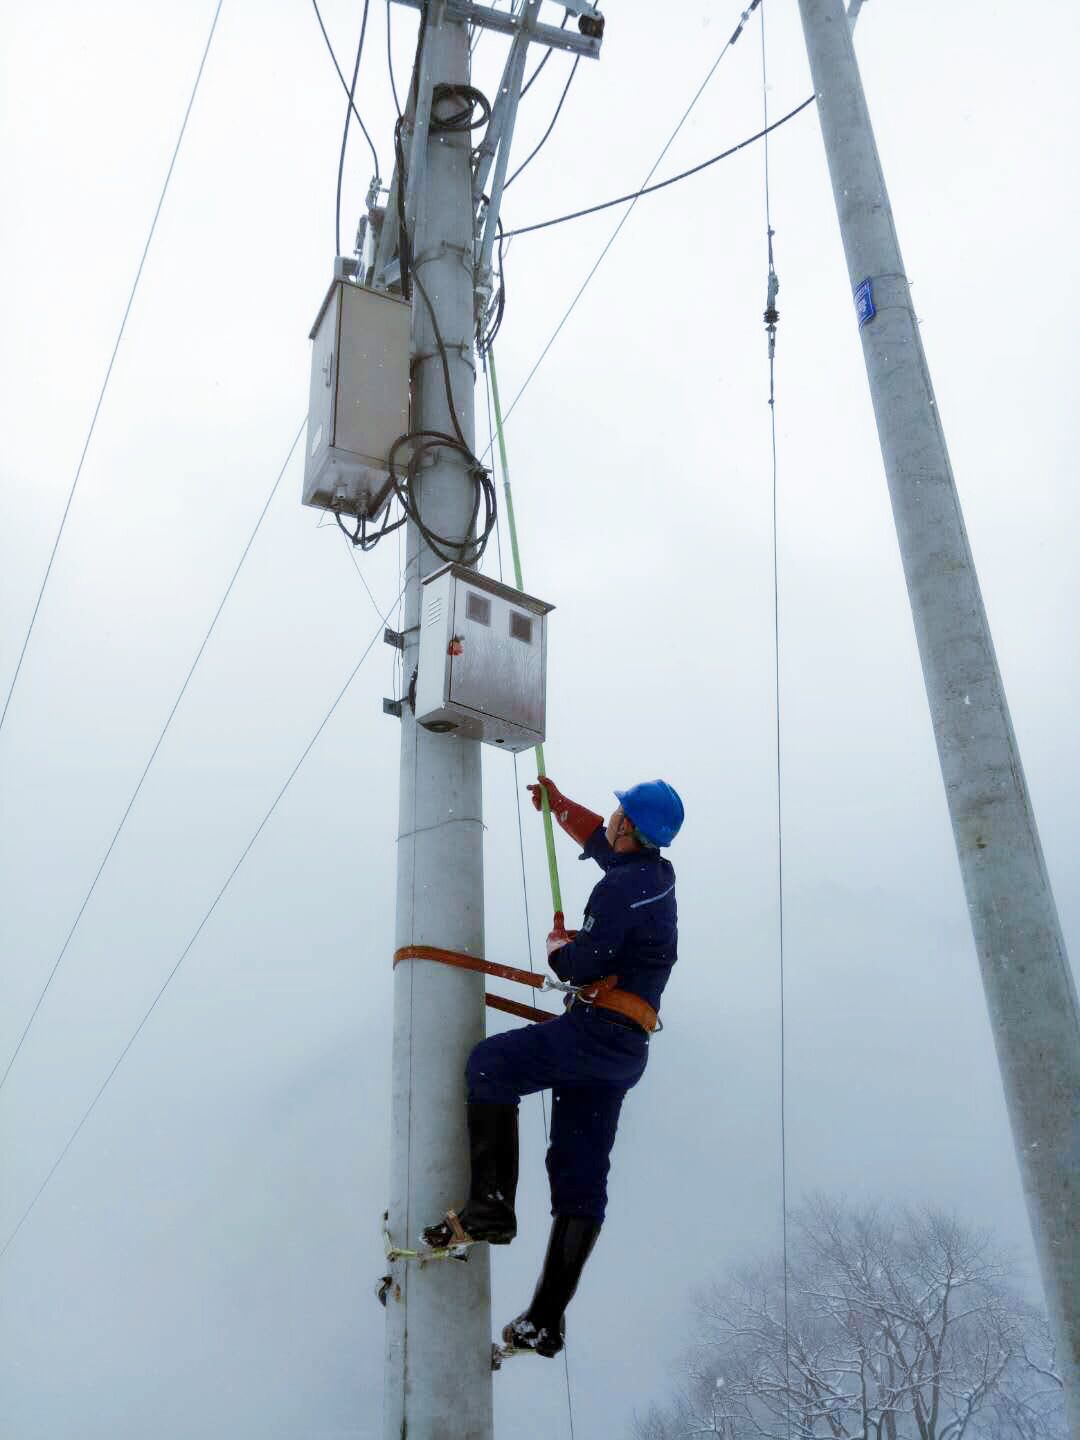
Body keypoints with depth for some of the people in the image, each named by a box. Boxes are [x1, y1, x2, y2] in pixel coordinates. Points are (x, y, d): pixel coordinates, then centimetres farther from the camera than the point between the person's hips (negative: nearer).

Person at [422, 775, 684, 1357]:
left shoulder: (622, 888, -13)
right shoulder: (653, 875, 16)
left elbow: (582, 964, -18)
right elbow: (601, 842, 36)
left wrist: (557, 942, 2)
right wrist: (559, 804, 40)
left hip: (599, 1030, -9)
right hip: (627, 1050, 10)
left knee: (488, 1063, -9)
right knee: (581, 1176, 7)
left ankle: (490, 1205, -16)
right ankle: (546, 1320, 9)